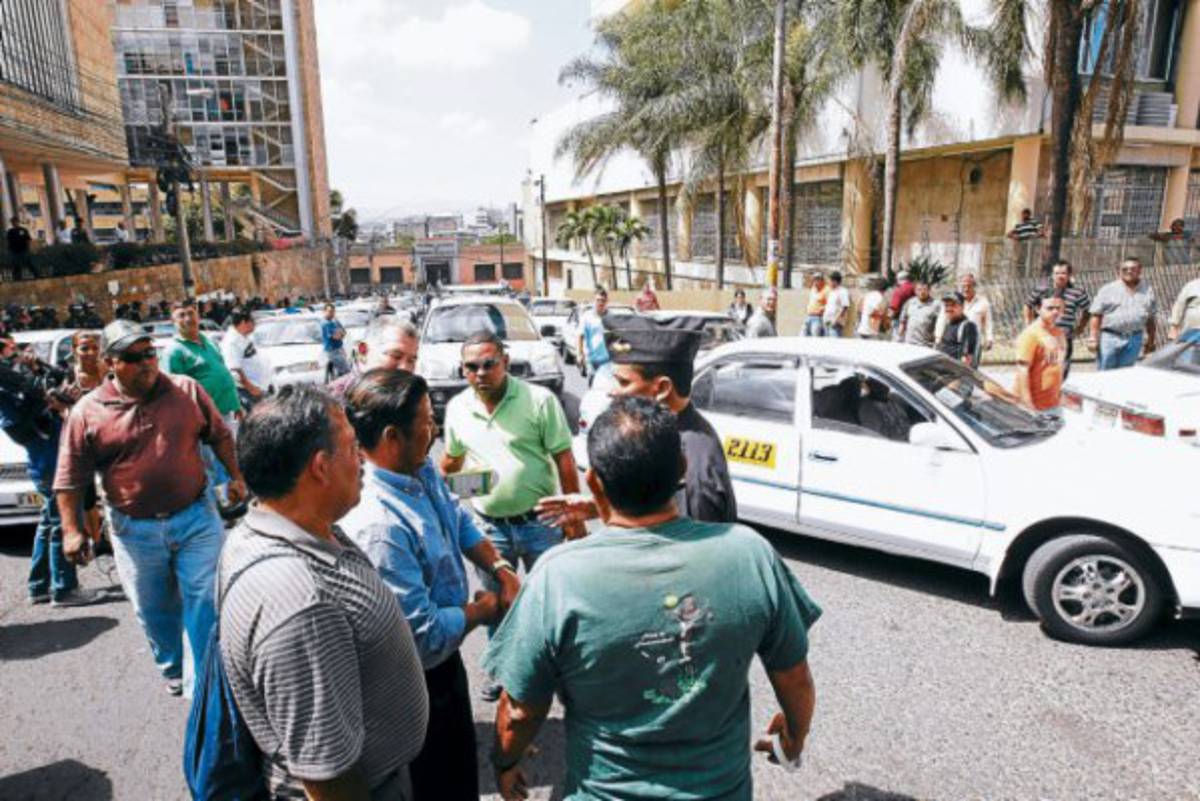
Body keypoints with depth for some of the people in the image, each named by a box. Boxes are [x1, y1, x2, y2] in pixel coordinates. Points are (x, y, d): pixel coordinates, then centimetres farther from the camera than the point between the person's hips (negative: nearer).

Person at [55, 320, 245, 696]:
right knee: (154, 608, 15)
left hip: (196, 516, 0)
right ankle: (174, 670, 38)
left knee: (206, 598, 2)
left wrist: (235, 476, 5)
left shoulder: (187, 390, -3)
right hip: (135, 530, 0)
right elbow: (70, 479, -1)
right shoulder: (87, 412, -6)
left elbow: (220, 435, 8)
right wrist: (72, 530, -4)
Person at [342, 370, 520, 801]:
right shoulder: (376, 525, -37)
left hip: (444, 657, 8)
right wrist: (485, 609, -14)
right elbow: (425, 637, -32)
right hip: (417, 684, -8)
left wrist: (501, 569, -6)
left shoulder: (423, 471, -9)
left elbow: (460, 519, 9)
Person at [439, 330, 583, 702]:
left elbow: (564, 462, -9)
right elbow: (451, 460, 16)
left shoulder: (539, 400, -13)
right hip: (490, 526, 4)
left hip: (540, 521, -3)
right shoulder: (457, 408, 0)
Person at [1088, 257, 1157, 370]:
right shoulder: (1108, 290, 2)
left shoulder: (1148, 291, 13)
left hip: (1134, 340, 3)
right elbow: (1097, 316, -2)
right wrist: (1094, 338, -9)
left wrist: (1151, 341, 12)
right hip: (1109, 337, -3)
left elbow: (1150, 319, 15)